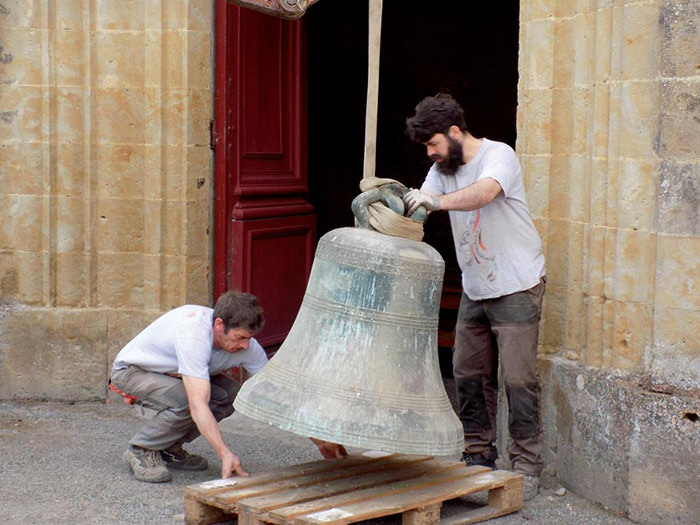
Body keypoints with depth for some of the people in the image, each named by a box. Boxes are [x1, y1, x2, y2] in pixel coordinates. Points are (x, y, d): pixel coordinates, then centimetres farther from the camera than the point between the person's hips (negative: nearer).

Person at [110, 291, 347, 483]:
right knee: (185, 401, -34)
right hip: (132, 370, -7)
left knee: (230, 395, -16)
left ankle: (169, 448, 1)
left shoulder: (246, 345, -19)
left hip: (170, 373, 7)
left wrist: (319, 440, -17)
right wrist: (225, 454, -53)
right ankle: (141, 450, -9)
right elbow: (198, 405, -46)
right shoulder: (192, 333, -40)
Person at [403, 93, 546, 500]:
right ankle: (479, 456, 21)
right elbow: (416, 208, -1)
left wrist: (437, 201, -50)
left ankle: (527, 467, 1)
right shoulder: (443, 169, 9)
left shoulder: (499, 155, -15)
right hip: (474, 289, 8)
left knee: (518, 377, -7)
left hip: (517, 287, -7)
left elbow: (484, 192, -36)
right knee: (469, 374, 9)